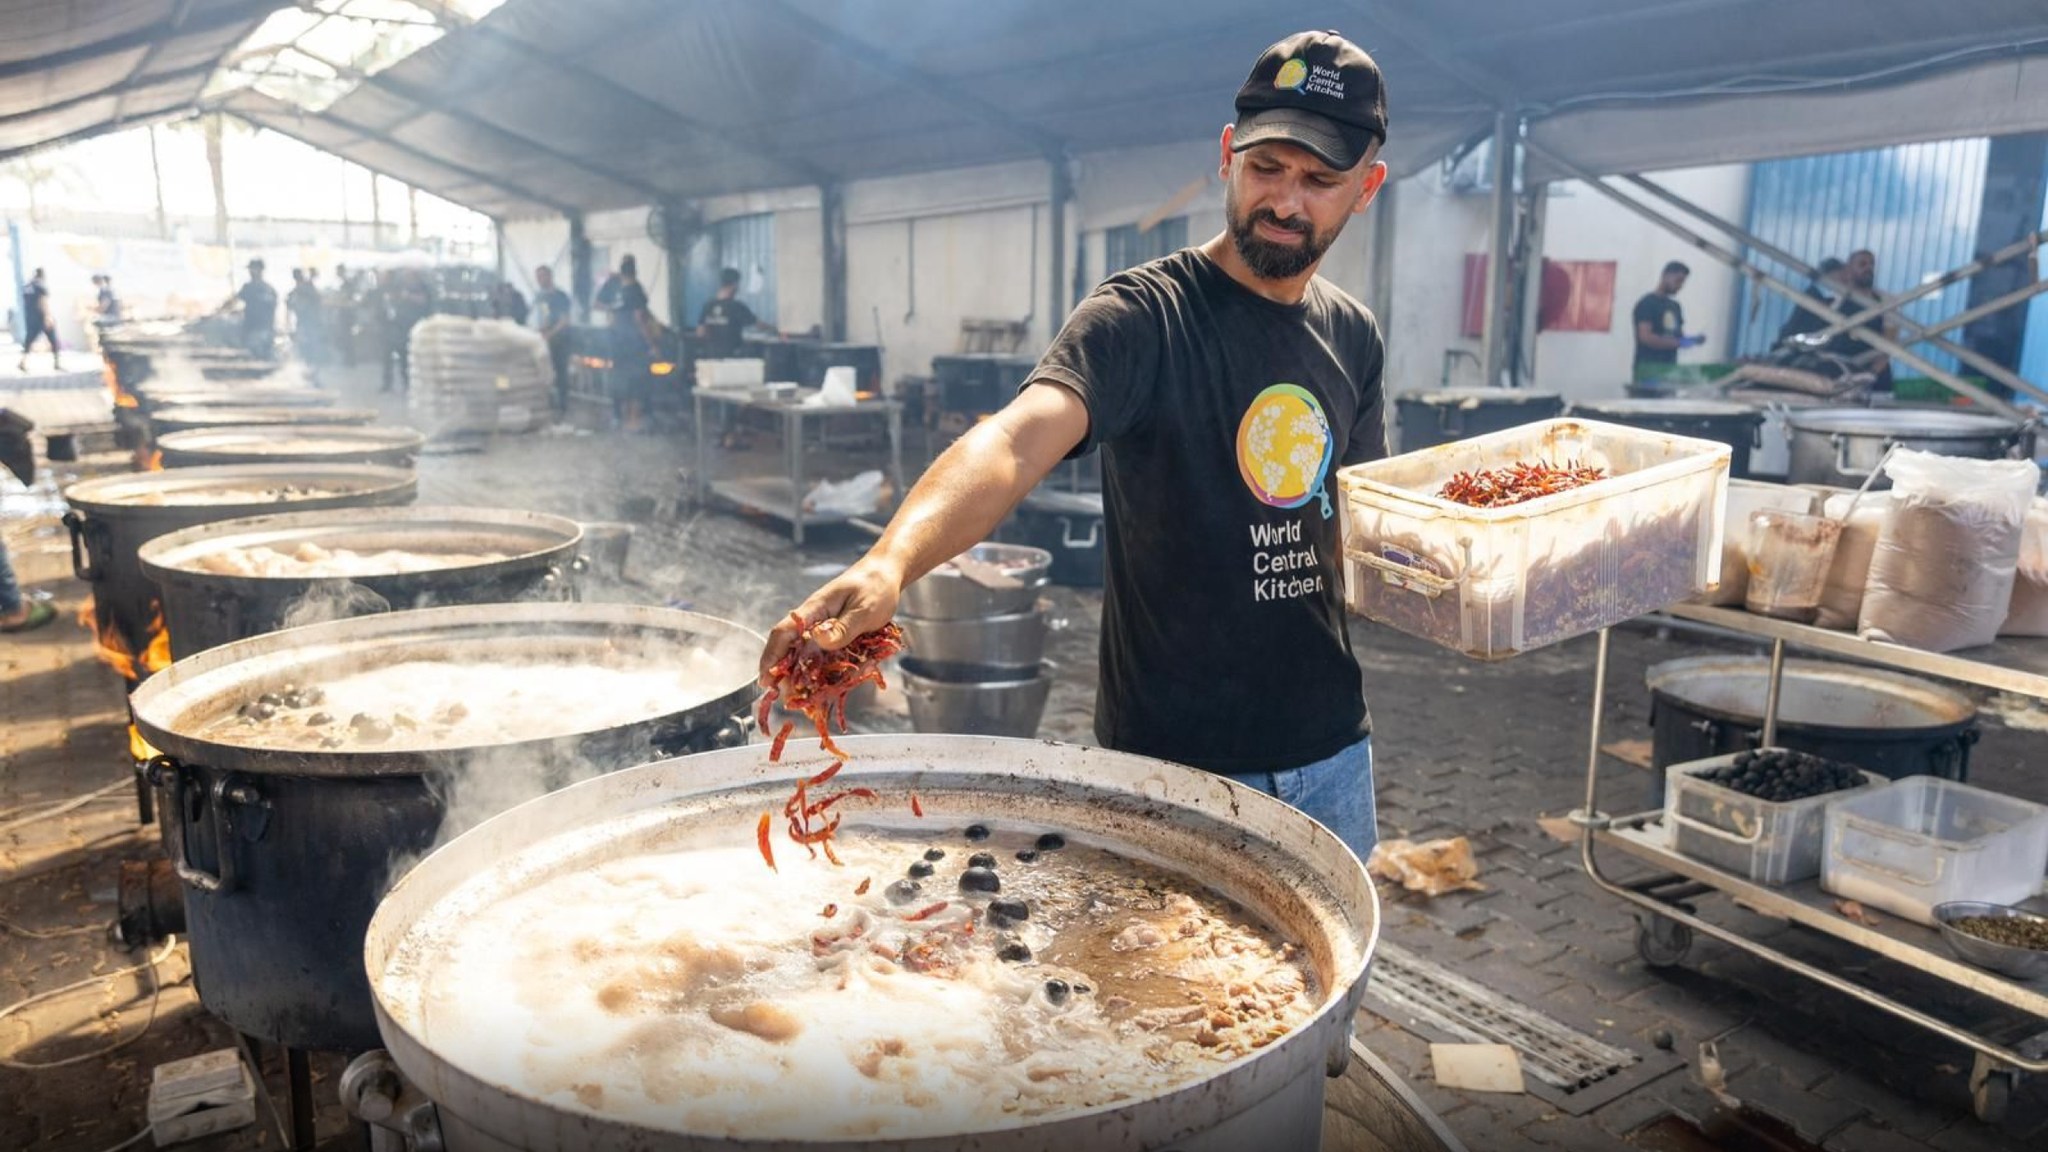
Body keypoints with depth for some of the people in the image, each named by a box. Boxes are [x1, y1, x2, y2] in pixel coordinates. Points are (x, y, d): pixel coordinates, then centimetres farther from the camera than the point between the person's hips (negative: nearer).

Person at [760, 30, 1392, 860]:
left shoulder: (1353, 336, 3)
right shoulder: (1145, 315, -17)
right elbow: (1016, 440, -36)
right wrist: (891, 560, -54)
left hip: (1333, 754, 6)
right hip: (1174, 761, -6)